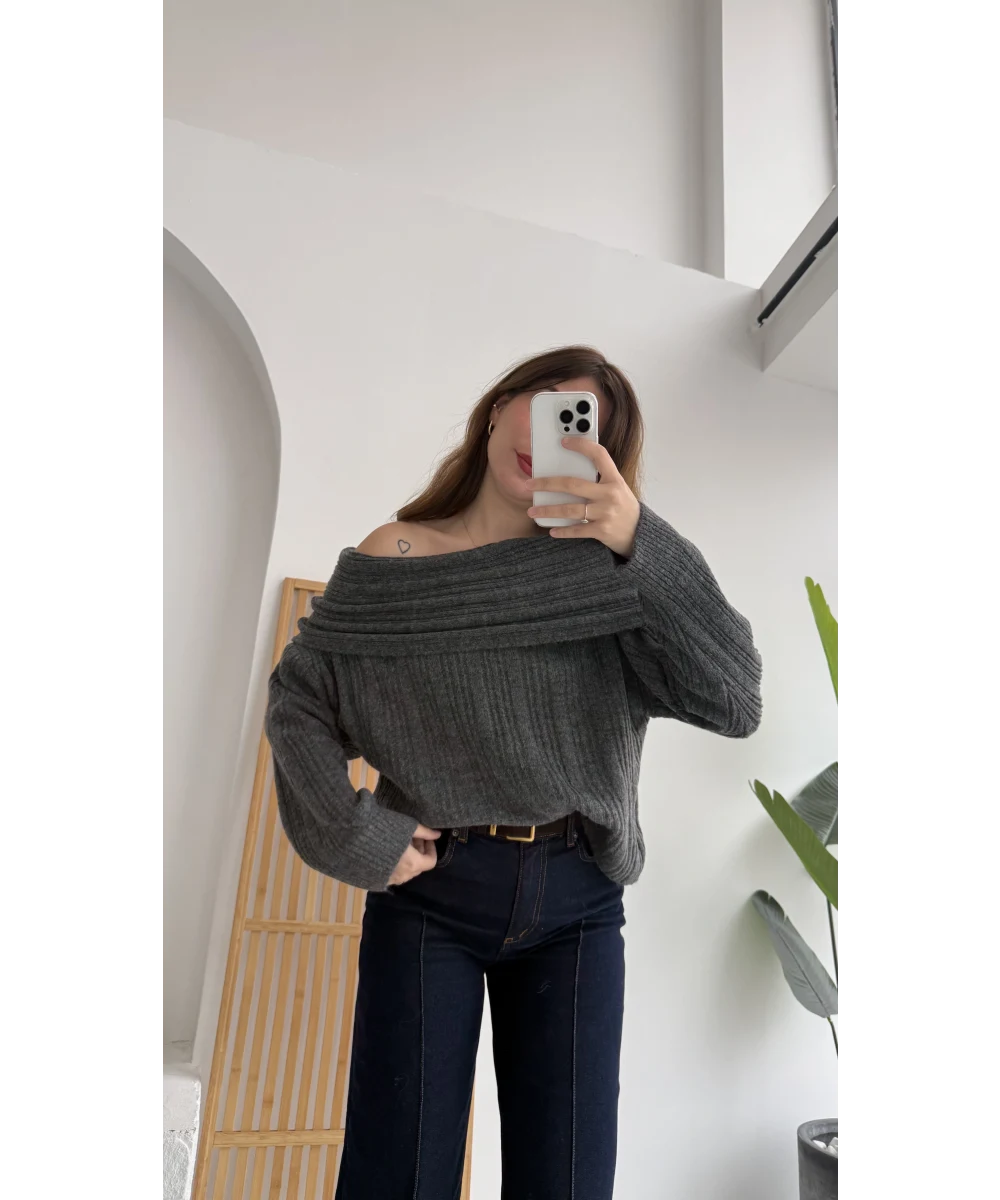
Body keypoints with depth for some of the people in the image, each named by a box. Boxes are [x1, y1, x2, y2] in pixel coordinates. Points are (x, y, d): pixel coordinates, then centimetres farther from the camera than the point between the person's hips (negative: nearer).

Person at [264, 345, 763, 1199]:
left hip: (576, 904, 2)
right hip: (429, 889, -1)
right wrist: (356, 834, -8)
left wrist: (641, 541, -22)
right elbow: (297, 699, 4)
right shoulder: (392, 562, -2)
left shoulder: (606, 575, -2)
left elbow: (737, 702, -13)